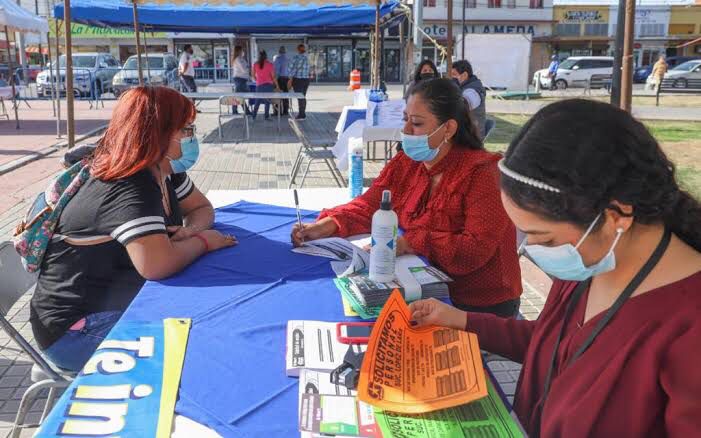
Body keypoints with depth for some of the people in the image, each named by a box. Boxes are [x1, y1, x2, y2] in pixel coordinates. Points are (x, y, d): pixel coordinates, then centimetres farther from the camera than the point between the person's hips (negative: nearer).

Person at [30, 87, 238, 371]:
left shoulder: (165, 173, 1)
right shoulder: (128, 189, -27)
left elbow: (202, 208, 13)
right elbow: (157, 264, -39)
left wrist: (191, 230, -10)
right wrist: (202, 241, -20)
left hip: (117, 297, 8)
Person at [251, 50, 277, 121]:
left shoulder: (255, 65, 3)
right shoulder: (270, 64, -4)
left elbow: (253, 76, 11)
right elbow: (273, 76, -4)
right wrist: (276, 85, 3)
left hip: (259, 85, 2)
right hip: (268, 85, -2)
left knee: (257, 101, 11)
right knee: (267, 101, 2)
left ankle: (254, 116, 11)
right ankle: (266, 116, 0)